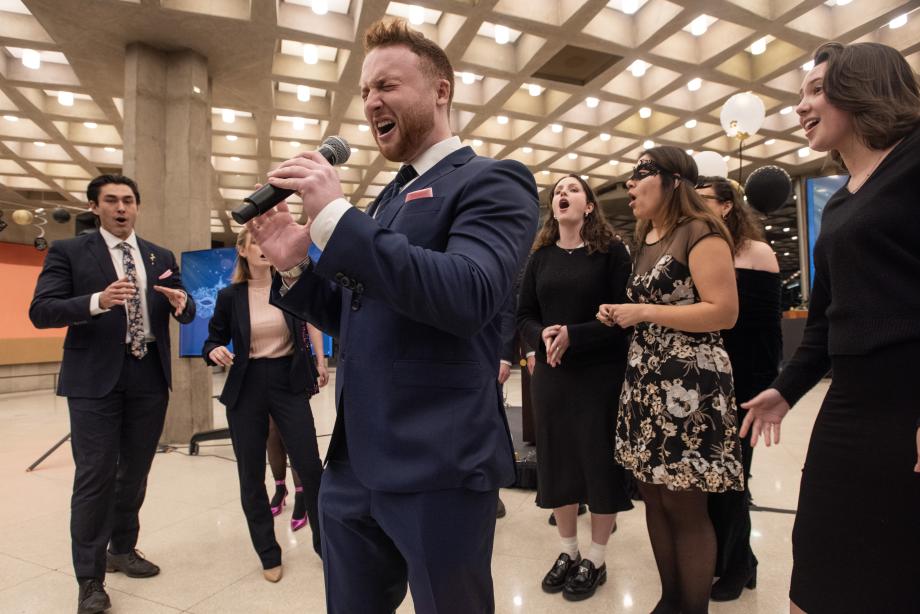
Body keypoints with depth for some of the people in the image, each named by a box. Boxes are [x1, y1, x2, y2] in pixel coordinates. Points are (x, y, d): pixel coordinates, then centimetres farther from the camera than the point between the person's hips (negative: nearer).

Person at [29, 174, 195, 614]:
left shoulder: (161, 257, 11)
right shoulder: (68, 252, 1)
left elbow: (187, 314, 8)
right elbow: (40, 311, -9)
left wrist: (180, 302, -16)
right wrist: (97, 301, -26)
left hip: (150, 377, 4)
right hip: (95, 379, -4)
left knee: (135, 473, 14)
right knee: (95, 476, -1)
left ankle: (122, 549, 33)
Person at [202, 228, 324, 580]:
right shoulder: (230, 296, 0)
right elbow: (213, 341, 7)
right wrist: (214, 352, -15)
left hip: (289, 383, -1)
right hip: (247, 388, 1)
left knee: (310, 467, -1)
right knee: (251, 476, 8)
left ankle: (325, 542, 21)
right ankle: (268, 554, 27)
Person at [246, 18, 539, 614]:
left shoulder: (494, 180, -7)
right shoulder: (387, 198, 15)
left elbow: (468, 296, -26)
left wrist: (335, 213, -22)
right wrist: (296, 266, 1)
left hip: (437, 468, -7)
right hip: (353, 465, 7)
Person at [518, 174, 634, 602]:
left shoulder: (611, 250, -2)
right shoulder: (540, 256, 7)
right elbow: (523, 314, 6)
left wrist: (574, 336, -20)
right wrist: (542, 336, -15)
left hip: (602, 374, -3)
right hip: (551, 374, 4)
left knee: (599, 461, 6)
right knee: (556, 460, 11)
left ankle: (596, 560, 26)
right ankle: (568, 552, 31)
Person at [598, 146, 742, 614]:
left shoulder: (700, 234, -9)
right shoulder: (645, 241, 16)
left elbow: (724, 312, -18)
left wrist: (644, 312, -18)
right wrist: (621, 315, 5)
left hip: (688, 386, -8)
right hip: (644, 383, 8)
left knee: (685, 507, 1)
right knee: (654, 498, 13)